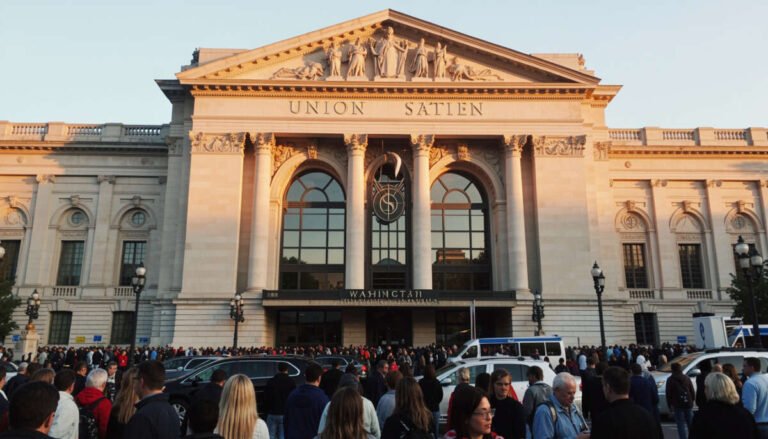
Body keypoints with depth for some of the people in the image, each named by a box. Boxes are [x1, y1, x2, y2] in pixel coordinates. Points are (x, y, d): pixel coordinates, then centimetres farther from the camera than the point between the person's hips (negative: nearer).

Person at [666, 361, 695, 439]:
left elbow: (668, 394, -6)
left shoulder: (670, 380, -6)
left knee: (681, 425, -1)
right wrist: (691, 401, 20)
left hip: (678, 405, -4)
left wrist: (669, 405, 2)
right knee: (691, 423, 16)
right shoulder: (686, 378, 6)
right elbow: (692, 391, 9)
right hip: (688, 404, 4)